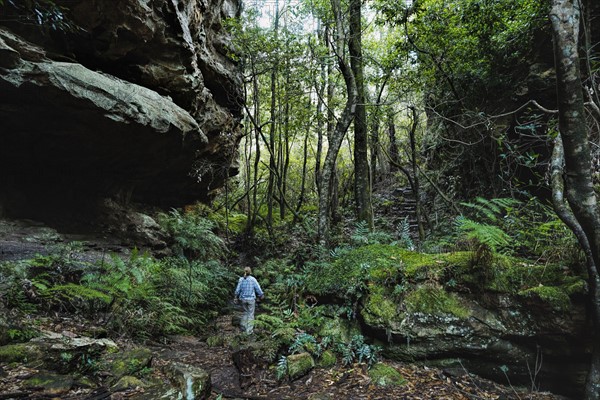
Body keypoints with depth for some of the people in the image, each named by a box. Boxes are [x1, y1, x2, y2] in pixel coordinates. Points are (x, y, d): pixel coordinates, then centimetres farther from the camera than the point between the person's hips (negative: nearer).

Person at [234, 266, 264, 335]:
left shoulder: (241, 279, -3)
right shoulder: (253, 279, -10)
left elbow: (238, 290, 2)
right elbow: (258, 288, -5)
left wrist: (236, 297, 19)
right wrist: (261, 295, 13)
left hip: (243, 299, 3)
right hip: (251, 299, -3)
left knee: (244, 313, 19)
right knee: (250, 314, 5)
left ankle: (243, 327, 26)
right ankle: (249, 330, 8)